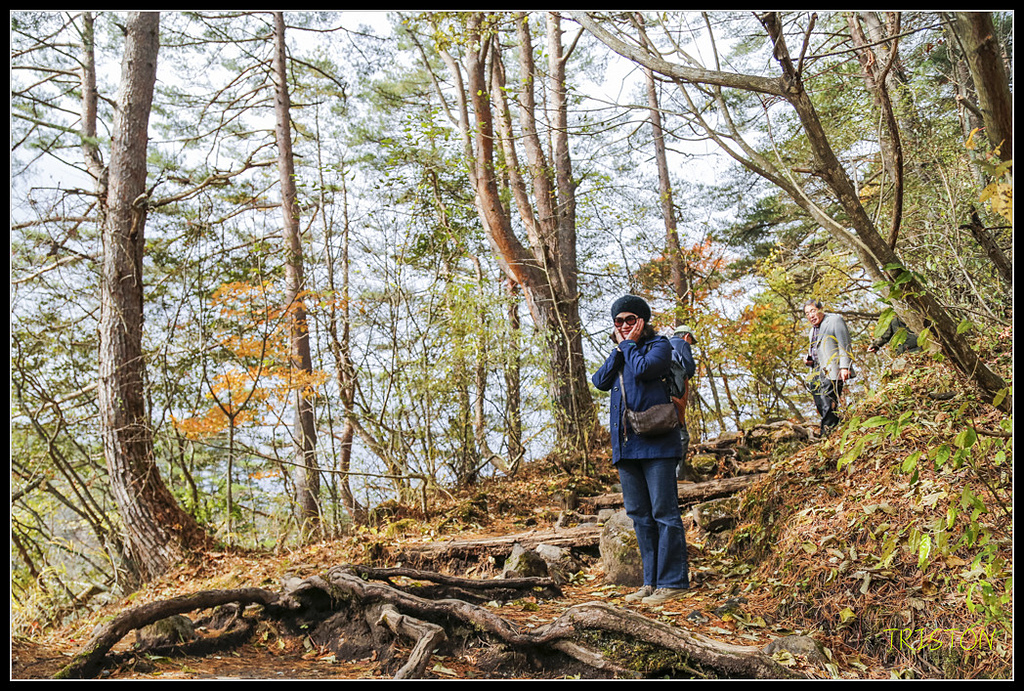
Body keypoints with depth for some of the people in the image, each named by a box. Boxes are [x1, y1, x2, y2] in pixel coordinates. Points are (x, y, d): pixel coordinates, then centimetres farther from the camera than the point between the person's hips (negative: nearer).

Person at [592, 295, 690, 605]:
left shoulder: (658, 345, 1)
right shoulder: (618, 354, 20)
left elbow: (643, 369, -19)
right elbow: (600, 381, 3)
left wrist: (631, 344, -3)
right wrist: (619, 348, 1)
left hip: (656, 441, -7)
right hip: (625, 444, 7)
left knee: (664, 512, -5)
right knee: (639, 515, 10)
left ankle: (673, 582, 2)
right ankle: (651, 581, 18)